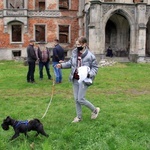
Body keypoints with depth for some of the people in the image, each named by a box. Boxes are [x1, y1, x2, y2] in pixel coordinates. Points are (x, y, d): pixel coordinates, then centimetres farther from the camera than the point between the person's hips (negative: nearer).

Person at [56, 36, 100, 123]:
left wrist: (89, 74, -24)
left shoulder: (90, 55, -15)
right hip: (75, 79, 6)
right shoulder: (74, 53, 2)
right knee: (76, 99, 11)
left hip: (83, 80, -6)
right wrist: (62, 65, 1)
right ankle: (79, 117, 27)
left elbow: (95, 67, -8)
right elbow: (71, 63, 15)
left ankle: (95, 110, 17)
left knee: (81, 99, -7)